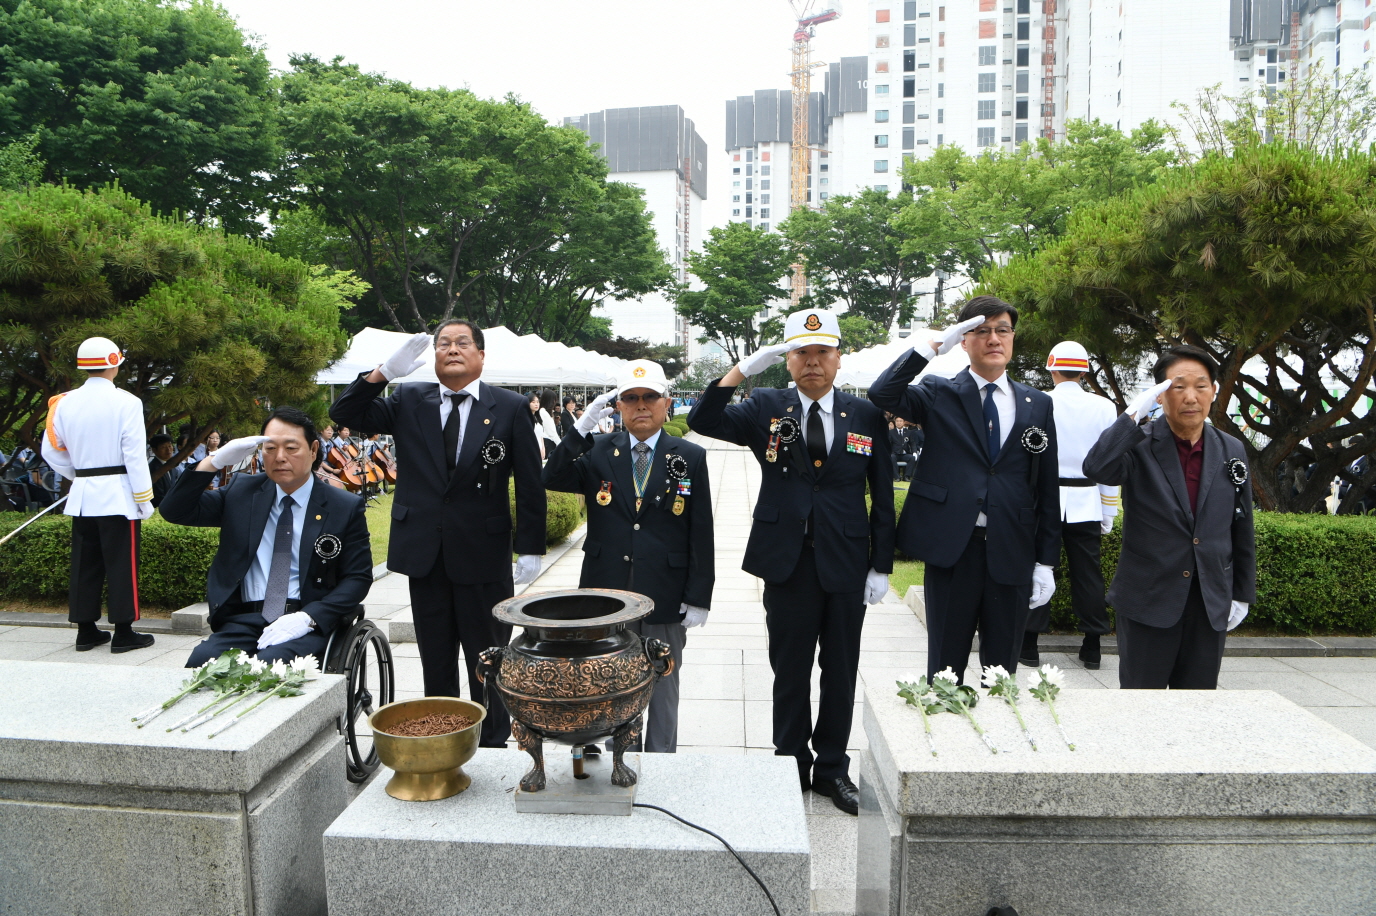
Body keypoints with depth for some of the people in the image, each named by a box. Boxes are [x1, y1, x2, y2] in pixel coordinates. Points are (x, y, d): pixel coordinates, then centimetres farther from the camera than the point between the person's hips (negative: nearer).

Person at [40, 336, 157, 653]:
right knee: (121, 564, 0)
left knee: (85, 564, 12)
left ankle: (86, 630, 18)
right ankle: (123, 633, 4)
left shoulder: (64, 402, 5)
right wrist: (144, 498, -7)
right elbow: (135, 455, -13)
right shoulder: (126, 402, -11)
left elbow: (51, 451, 10)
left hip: (81, 495, 5)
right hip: (118, 493, -5)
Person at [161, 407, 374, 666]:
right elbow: (174, 511, 8)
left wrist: (307, 618, -14)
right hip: (244, 620, 3)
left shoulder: (345, 508, 5)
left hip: (308, 625, -3)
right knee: (201, 662, -27)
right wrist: (215, 462, -6)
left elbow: (358, 577, 1)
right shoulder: (241, 491, 15)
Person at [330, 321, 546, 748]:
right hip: (424, 551, 3)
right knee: (435, 660, 15)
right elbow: (345, 414, 0)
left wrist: (531, 549, -6)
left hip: (483, 553, -3)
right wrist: (384, 373, -13)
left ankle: (493, 747, 23)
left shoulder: (510, 407, -3)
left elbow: (530, 484, -3)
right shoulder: (409, 401, 6)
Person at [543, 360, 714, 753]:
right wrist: (584, 425, -20)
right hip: (606, 596, 1)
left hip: (665, 601, -1)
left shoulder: (691, 458, -1)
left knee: (663, 690, 13)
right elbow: (552, 479, -13)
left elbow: (701, 534, -2)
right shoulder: (598, 452, 4)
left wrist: (698, 598, -6)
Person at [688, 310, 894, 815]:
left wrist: (882, 566, 1)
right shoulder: (765, 408, 1)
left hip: (847, 565, 1)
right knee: (790, 671, 10)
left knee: (841, 672, 11)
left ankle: (832, 768, 28)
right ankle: (792, 766, 27)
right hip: (788, 563, -1)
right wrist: (746, 366, -22)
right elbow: (702, 420, -14)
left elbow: (883, 498, 5)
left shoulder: (867, 417, 2)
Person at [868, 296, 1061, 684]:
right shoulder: (938, 394, 3)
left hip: (1011, 556, 2)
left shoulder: (1038, 405, 9)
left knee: (1002, 671, 12)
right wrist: (933, 346, -18)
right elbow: (882, 394, -17)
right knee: (944, 669, 7)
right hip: (951, 550, -2)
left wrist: (1046, 561, 4)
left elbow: (1047, 489, 8)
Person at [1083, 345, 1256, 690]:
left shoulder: (1232, 451, 5)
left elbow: (1242, 529, 11)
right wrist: (1135, 413, -26)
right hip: (1147, 602, -4)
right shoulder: (1139, 444, -8)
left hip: (1211, 606, 4)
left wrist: (1243, 593, 12)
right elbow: (1097, 469, -30)